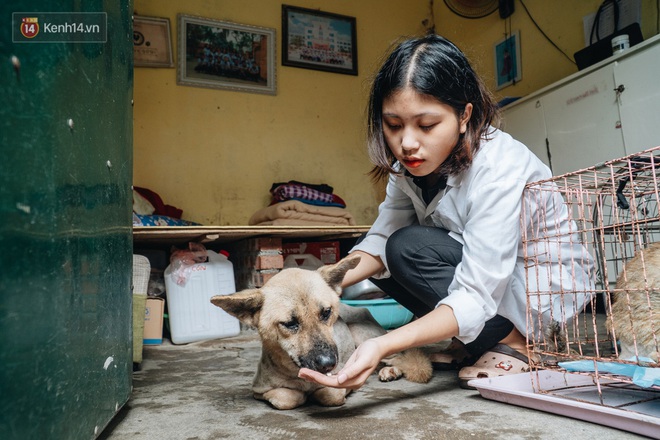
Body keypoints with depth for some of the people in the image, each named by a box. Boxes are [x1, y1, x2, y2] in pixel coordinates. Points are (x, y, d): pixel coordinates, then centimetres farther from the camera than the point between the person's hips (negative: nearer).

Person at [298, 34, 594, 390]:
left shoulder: (499, 169, -31)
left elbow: (475, 297, -35)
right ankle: (475, 341, 4)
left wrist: (382, 346, -49)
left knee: (410, 248, -26)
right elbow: (380, 239, -14)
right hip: (477, 265, 7)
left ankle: (515, 342, -8)